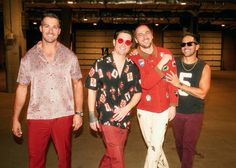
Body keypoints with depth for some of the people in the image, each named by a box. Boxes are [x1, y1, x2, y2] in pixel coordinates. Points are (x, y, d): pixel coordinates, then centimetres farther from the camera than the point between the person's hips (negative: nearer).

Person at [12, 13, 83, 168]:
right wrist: (16, 118, 5)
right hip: (36, 117, 1)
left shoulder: (69, 56, 1)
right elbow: (22, 88, 5)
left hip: (64, 115, 0)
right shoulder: (29, 57, 1)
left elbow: (77, 84, 5)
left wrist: (78, 113, -1)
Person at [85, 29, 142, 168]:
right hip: (107, 118, -4)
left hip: (125, 119, 4)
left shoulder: (133, 67, 4)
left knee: (111, 154, 19)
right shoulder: (101, 64, -6)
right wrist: (92, 116, -4)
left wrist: (126, 109, -8)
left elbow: (138, 92, 8)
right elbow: (92, 90, -3)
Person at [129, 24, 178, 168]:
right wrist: (160, 64, -25)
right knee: (151, 145, 16)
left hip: (163, 108, 0)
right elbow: (145, 84, -21)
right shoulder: (133, 59, -8)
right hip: (144, 109, 1)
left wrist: (173, 104, -4)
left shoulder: (166, 53, -4)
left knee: (155, 145, -2)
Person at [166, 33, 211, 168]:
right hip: (177, 111, 3)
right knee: (179, 144, 16)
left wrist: (179, 85, -23)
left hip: (194, 113, -2)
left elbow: (202, 93, -17)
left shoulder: (204, 67, -8)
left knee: (189, 146, 2)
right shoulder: (174, 62, -3)